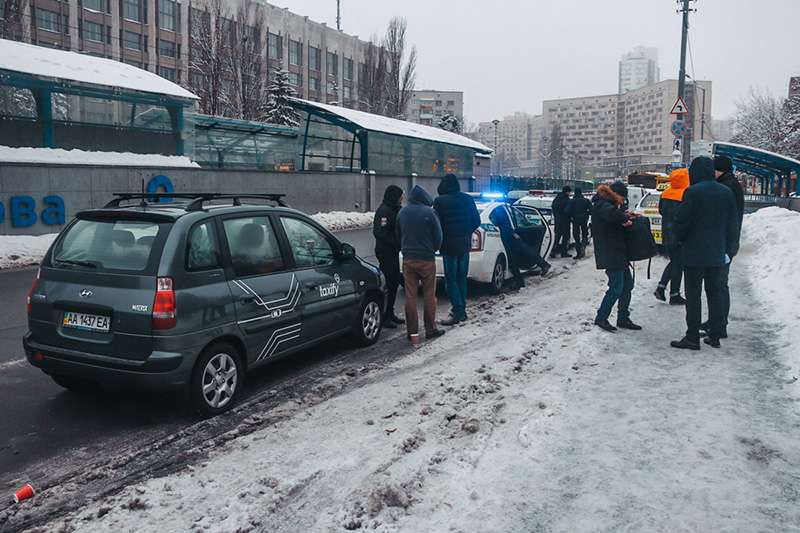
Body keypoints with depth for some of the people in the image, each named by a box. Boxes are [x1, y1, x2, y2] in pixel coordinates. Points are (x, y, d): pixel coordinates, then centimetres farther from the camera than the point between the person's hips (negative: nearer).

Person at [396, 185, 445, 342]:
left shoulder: (402, 212, 4)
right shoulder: (429, 212, -11)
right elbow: (438, 236, -5)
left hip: (408, 259, 4)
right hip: (426, 259, -4)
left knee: (410, 296, 5)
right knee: (429, 295, 7)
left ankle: (412, 332, 6)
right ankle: (430, 329, 13)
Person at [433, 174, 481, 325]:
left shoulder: (439, 201, -11)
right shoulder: (468, 199, 4)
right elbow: (477, 221, 7)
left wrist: (439, 241, 3)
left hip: (449, 245, -5)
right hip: (465, 244, 5)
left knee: (451, 280, 0)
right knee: (461, 278, 14)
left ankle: (458, 312, -4)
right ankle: (461, 311, 20)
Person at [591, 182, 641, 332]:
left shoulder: (605, 204, 16)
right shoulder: (602, 205, -16)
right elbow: (612, 213, -38)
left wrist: (625, 215, 4)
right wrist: (625, 219, -21)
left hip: (618, 253, 11)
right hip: (610, 255, -11)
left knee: (627, 284, 13)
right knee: (616, 288, -6)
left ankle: (623, 319, 22)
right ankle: (601, 318, 7)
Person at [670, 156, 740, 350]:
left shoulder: (692, 192, -14)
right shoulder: (726, 192, 6)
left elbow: (680, 223, -12)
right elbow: (733, 224, 9)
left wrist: (681, 239, 8)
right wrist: (729, 250, 15)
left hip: (695, 254, -6)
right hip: (717, 254, 6)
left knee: (693, 295, -1)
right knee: (715, 293, 13)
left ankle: (692, 337, 1)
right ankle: (715, 336, 18)